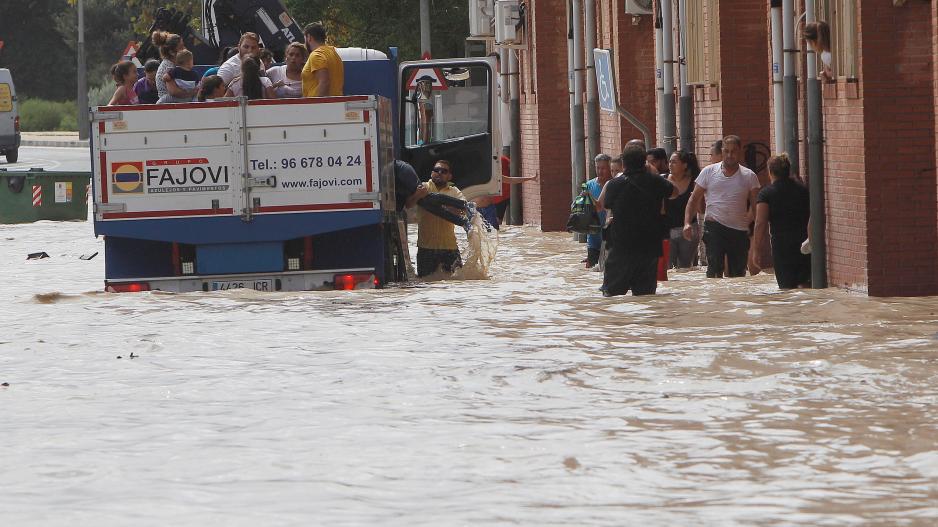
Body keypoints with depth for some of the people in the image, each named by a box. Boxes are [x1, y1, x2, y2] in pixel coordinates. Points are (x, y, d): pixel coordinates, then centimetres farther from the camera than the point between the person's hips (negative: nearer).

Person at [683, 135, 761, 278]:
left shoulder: (749, 176, 7)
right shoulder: (709, 172, 6)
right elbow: (694, 200, 7)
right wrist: (687, 222, -6)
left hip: (740, 230, 2)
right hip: (715, 227, -2)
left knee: (738, 274, 5)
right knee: (714, 269, -15)